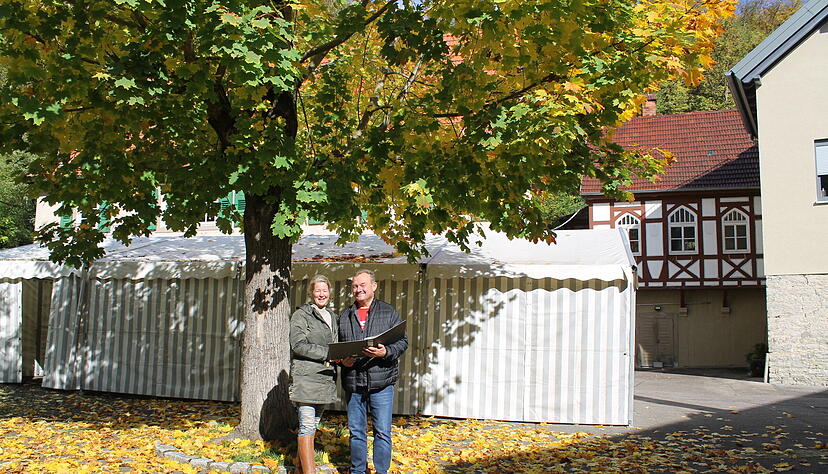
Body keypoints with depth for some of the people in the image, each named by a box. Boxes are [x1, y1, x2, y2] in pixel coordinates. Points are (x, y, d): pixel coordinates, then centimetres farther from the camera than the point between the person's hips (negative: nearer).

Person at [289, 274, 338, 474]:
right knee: (307, 426, -9)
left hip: (325, 377, 7)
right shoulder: (301, 315, -2)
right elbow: (299, 345, -12)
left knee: (313, 425, 11)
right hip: (306, 377, -7)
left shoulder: (331, 317, 20)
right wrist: (328, 354, -16)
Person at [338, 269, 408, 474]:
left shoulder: (388, 312, 5)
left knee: (382, 431, 1)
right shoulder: (344, 316, 13)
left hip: (381, 382, -3)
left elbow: (402, 341, 2)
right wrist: (342, 360, -2)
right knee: (356, 432, 11)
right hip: (353, 382, 3)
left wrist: (386, 352, -16)